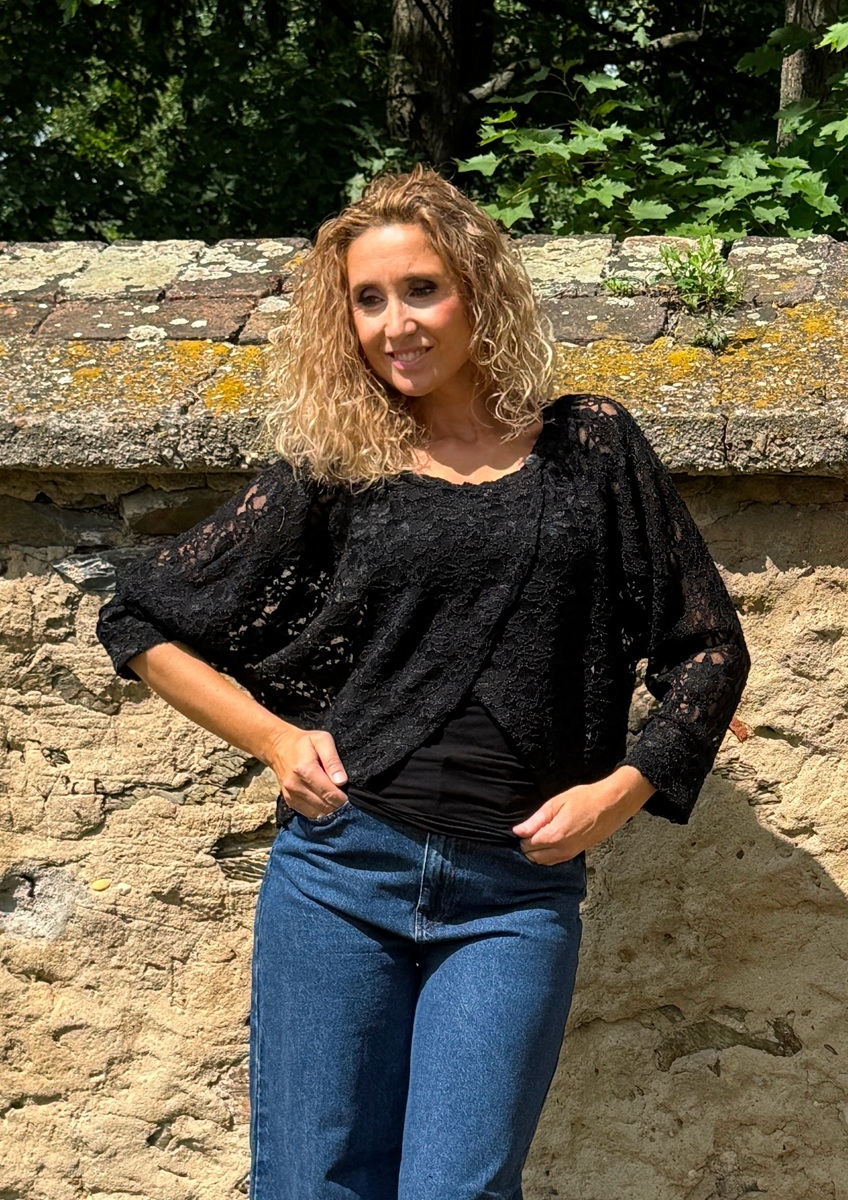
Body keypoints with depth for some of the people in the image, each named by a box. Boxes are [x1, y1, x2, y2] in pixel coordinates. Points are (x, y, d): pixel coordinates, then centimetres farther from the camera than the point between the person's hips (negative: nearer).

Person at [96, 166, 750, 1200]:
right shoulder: (330, 471, 5)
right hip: (340, 870, 1)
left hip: (518, 893, 0)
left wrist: (624, 789, -3)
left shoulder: (588, 448, 6)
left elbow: (706, 645, 10)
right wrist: (272, 736, 0)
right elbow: (139, 620, 11)